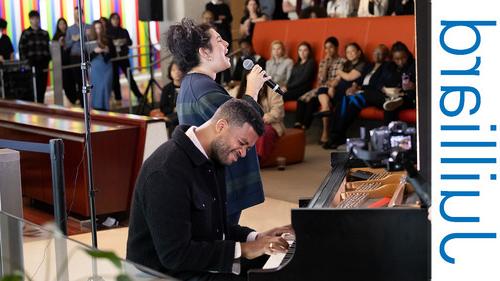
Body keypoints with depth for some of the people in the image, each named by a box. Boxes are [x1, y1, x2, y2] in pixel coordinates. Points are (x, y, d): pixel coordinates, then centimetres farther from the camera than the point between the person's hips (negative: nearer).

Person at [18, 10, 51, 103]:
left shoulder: (44, 33, 14)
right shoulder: (25, 33, 3)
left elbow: (48, 47, 15)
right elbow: (21, 48, -1)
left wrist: (48, 58, 3)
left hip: (43, 63, 3)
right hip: (31, 63, -3)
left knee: (43, 85, 3)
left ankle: (40, 103, 12)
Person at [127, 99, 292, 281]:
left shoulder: (211, 161, 8)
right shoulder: (167, 171, -21)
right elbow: (174, 254, -25)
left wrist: (256, 238, 2)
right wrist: (242, 249, -20)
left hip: (205, 264, 9)